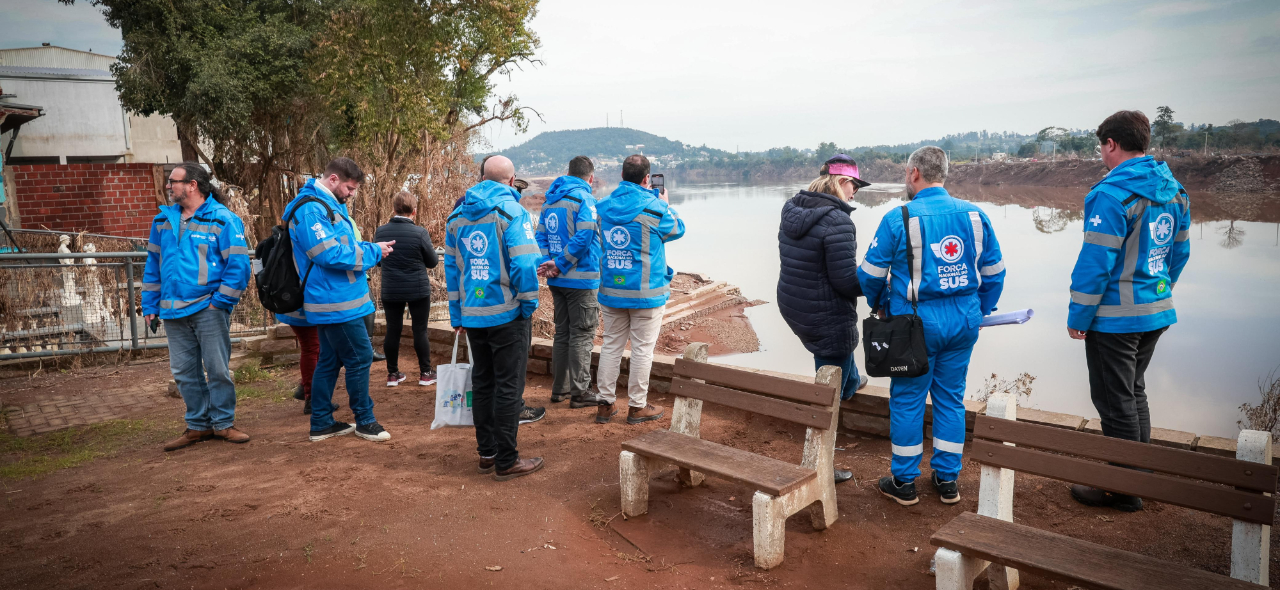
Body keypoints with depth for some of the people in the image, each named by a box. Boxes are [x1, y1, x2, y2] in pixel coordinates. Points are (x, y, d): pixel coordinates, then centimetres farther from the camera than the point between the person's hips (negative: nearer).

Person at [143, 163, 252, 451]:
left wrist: (220, 301, -14)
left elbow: (238, 265, -11)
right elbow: (153, 265, 16)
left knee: (217, 369, 2)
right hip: (173, 312, 6)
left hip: (208, 309, -6)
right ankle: (198, 425, 23)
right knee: (184, 373, 11)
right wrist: (150, 305, 10)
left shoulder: (222, 219, -7)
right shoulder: (163, 220, 12)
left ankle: (223, 423, 15)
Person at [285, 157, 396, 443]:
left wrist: (369, 247, 4)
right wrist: (373, 251, -15)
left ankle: (321, 424, 23)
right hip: (337, 302, -11)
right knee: (360, 357, -3)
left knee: (329, 360, 14)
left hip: (331, 301, 11)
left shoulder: (330, 205, 16)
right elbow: (331, 255, -25)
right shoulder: (310, 209, -17)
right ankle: (365, 421, 10)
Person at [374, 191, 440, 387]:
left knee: (392, 331, 9)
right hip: (418, 290, -3)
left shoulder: (380, 232, -3)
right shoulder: (419, 232, -14)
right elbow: (432, 262, -3)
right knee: (420, 330, 4)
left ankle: (392, 374, 15)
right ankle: (425, 373, 9)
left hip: (390, 290, 3)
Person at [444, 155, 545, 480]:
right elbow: (524, 264, -18)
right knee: (509, 386, 0)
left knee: (482, 383, 15)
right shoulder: (512, 212, -10)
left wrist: (457, 316, 16)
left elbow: (451, 267, 12)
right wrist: (529, 304, -5)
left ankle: (487, 453, 23)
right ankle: (506, 461, 6)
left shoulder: (457, 216, 11)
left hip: (472, 315, 6)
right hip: (507, 313, -6)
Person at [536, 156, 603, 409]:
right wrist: (559, 265, -15)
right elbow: (583, 237, -22)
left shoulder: (550, 200, 13)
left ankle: (559, 389, 22)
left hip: (557, 280, 7)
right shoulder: (584, 199, -11)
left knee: (562, 333, 16)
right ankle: (579, 393, 4)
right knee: (582, 335, 0)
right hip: (581, 279, -7)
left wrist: (548, 263, -3)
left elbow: (541, 236, 9)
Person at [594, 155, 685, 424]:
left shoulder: (602, 207, 1)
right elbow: (677, 229, 7)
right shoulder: (654, 207, -12)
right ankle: (637, 406, 13)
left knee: (611, 345, 13)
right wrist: (665, 204, 21)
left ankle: (605, 403, 17)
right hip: (646, 292, -4)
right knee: (642, 349, 5)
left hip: (610, 291, 5)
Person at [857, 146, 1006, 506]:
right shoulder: (974, 215, 2)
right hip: (964, 322, 5)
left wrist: (881, 304, 14)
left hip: (917, 323, -4)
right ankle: (948, 480, 23)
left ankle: (904, 482, 17)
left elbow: (870, 274, -5)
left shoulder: (899, 219, -11)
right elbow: (994, 271, 9)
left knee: (907, 399, 7)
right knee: (951, 398, 15)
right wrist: (980, 311, 20)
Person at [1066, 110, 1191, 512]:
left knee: (1116, 403, 3)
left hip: (1115, 318, -9)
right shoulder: (1174, 191, 8)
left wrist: (1078, 317, -12)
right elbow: (1179, 253, 15)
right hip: (1156, 313, 9)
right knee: (1134, 394, 22)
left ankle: (1124, 491, 14)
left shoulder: (1111, 195, -20)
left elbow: (1095, 263, -21)